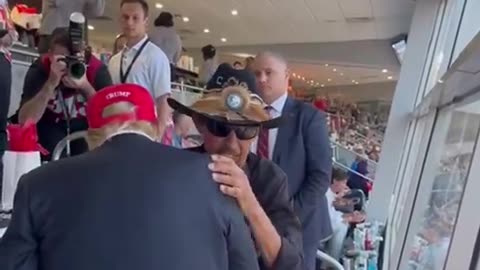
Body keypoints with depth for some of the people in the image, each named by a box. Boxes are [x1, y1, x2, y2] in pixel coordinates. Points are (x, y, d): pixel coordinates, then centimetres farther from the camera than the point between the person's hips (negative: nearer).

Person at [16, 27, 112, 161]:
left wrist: (85, 87, -44)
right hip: (50, 124, 0)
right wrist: (51, 83, -45)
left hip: (85, 124, 1)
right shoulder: (40, 68, -26)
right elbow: (24, 120, -35)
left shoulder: (97, 69, -26)